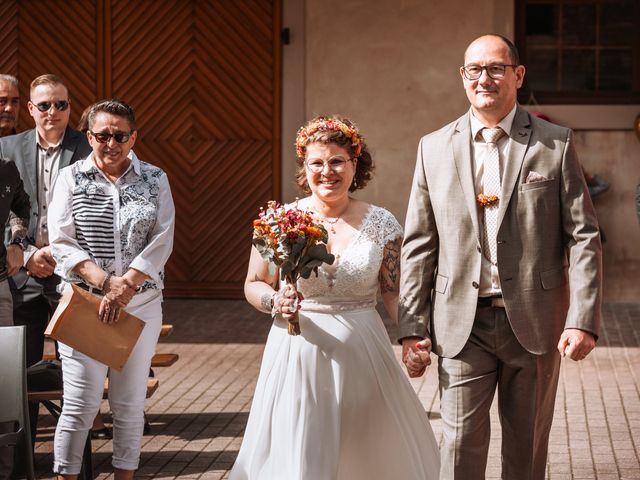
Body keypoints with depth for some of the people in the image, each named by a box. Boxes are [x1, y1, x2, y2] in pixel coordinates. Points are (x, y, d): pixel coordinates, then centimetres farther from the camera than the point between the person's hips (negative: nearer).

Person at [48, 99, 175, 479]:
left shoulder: (154, 180, 5)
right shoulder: (71, 178, 2)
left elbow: (162, 241, -3)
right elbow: (62, 244, -4)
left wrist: (127, 285, -15)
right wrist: (107, 281, -16)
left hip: (141, 304, 2)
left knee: (131, 405, 8)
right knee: (79, 405, -4)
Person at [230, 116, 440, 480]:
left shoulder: (381, 224, -1)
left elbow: (396, 293, 2)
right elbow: (254, 284, 8)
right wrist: (275, 302, -14)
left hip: (361, 354, 1)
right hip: (298, 352, 0)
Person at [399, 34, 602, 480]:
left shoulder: (556, 144, 0)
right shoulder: (434, 148, 5)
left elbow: (584, 238, -3)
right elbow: (419, 245, 7)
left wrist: (584, 320, -12)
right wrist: (412, 326, 2)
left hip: (535, 322, 0)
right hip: (463, 324, 1)